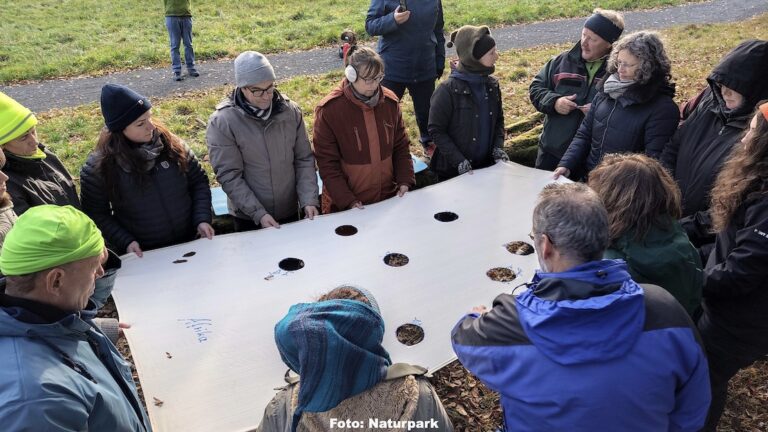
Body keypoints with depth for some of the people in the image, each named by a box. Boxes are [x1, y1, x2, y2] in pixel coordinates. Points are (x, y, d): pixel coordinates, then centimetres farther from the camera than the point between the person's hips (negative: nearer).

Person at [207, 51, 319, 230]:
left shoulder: (290, 110, -5)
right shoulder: (221, 122, -15)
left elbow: (304, 159, -2)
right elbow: (229, 176, -16)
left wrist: (309, 200, -12)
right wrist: (258, 213, -21)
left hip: (290, 212, 3)